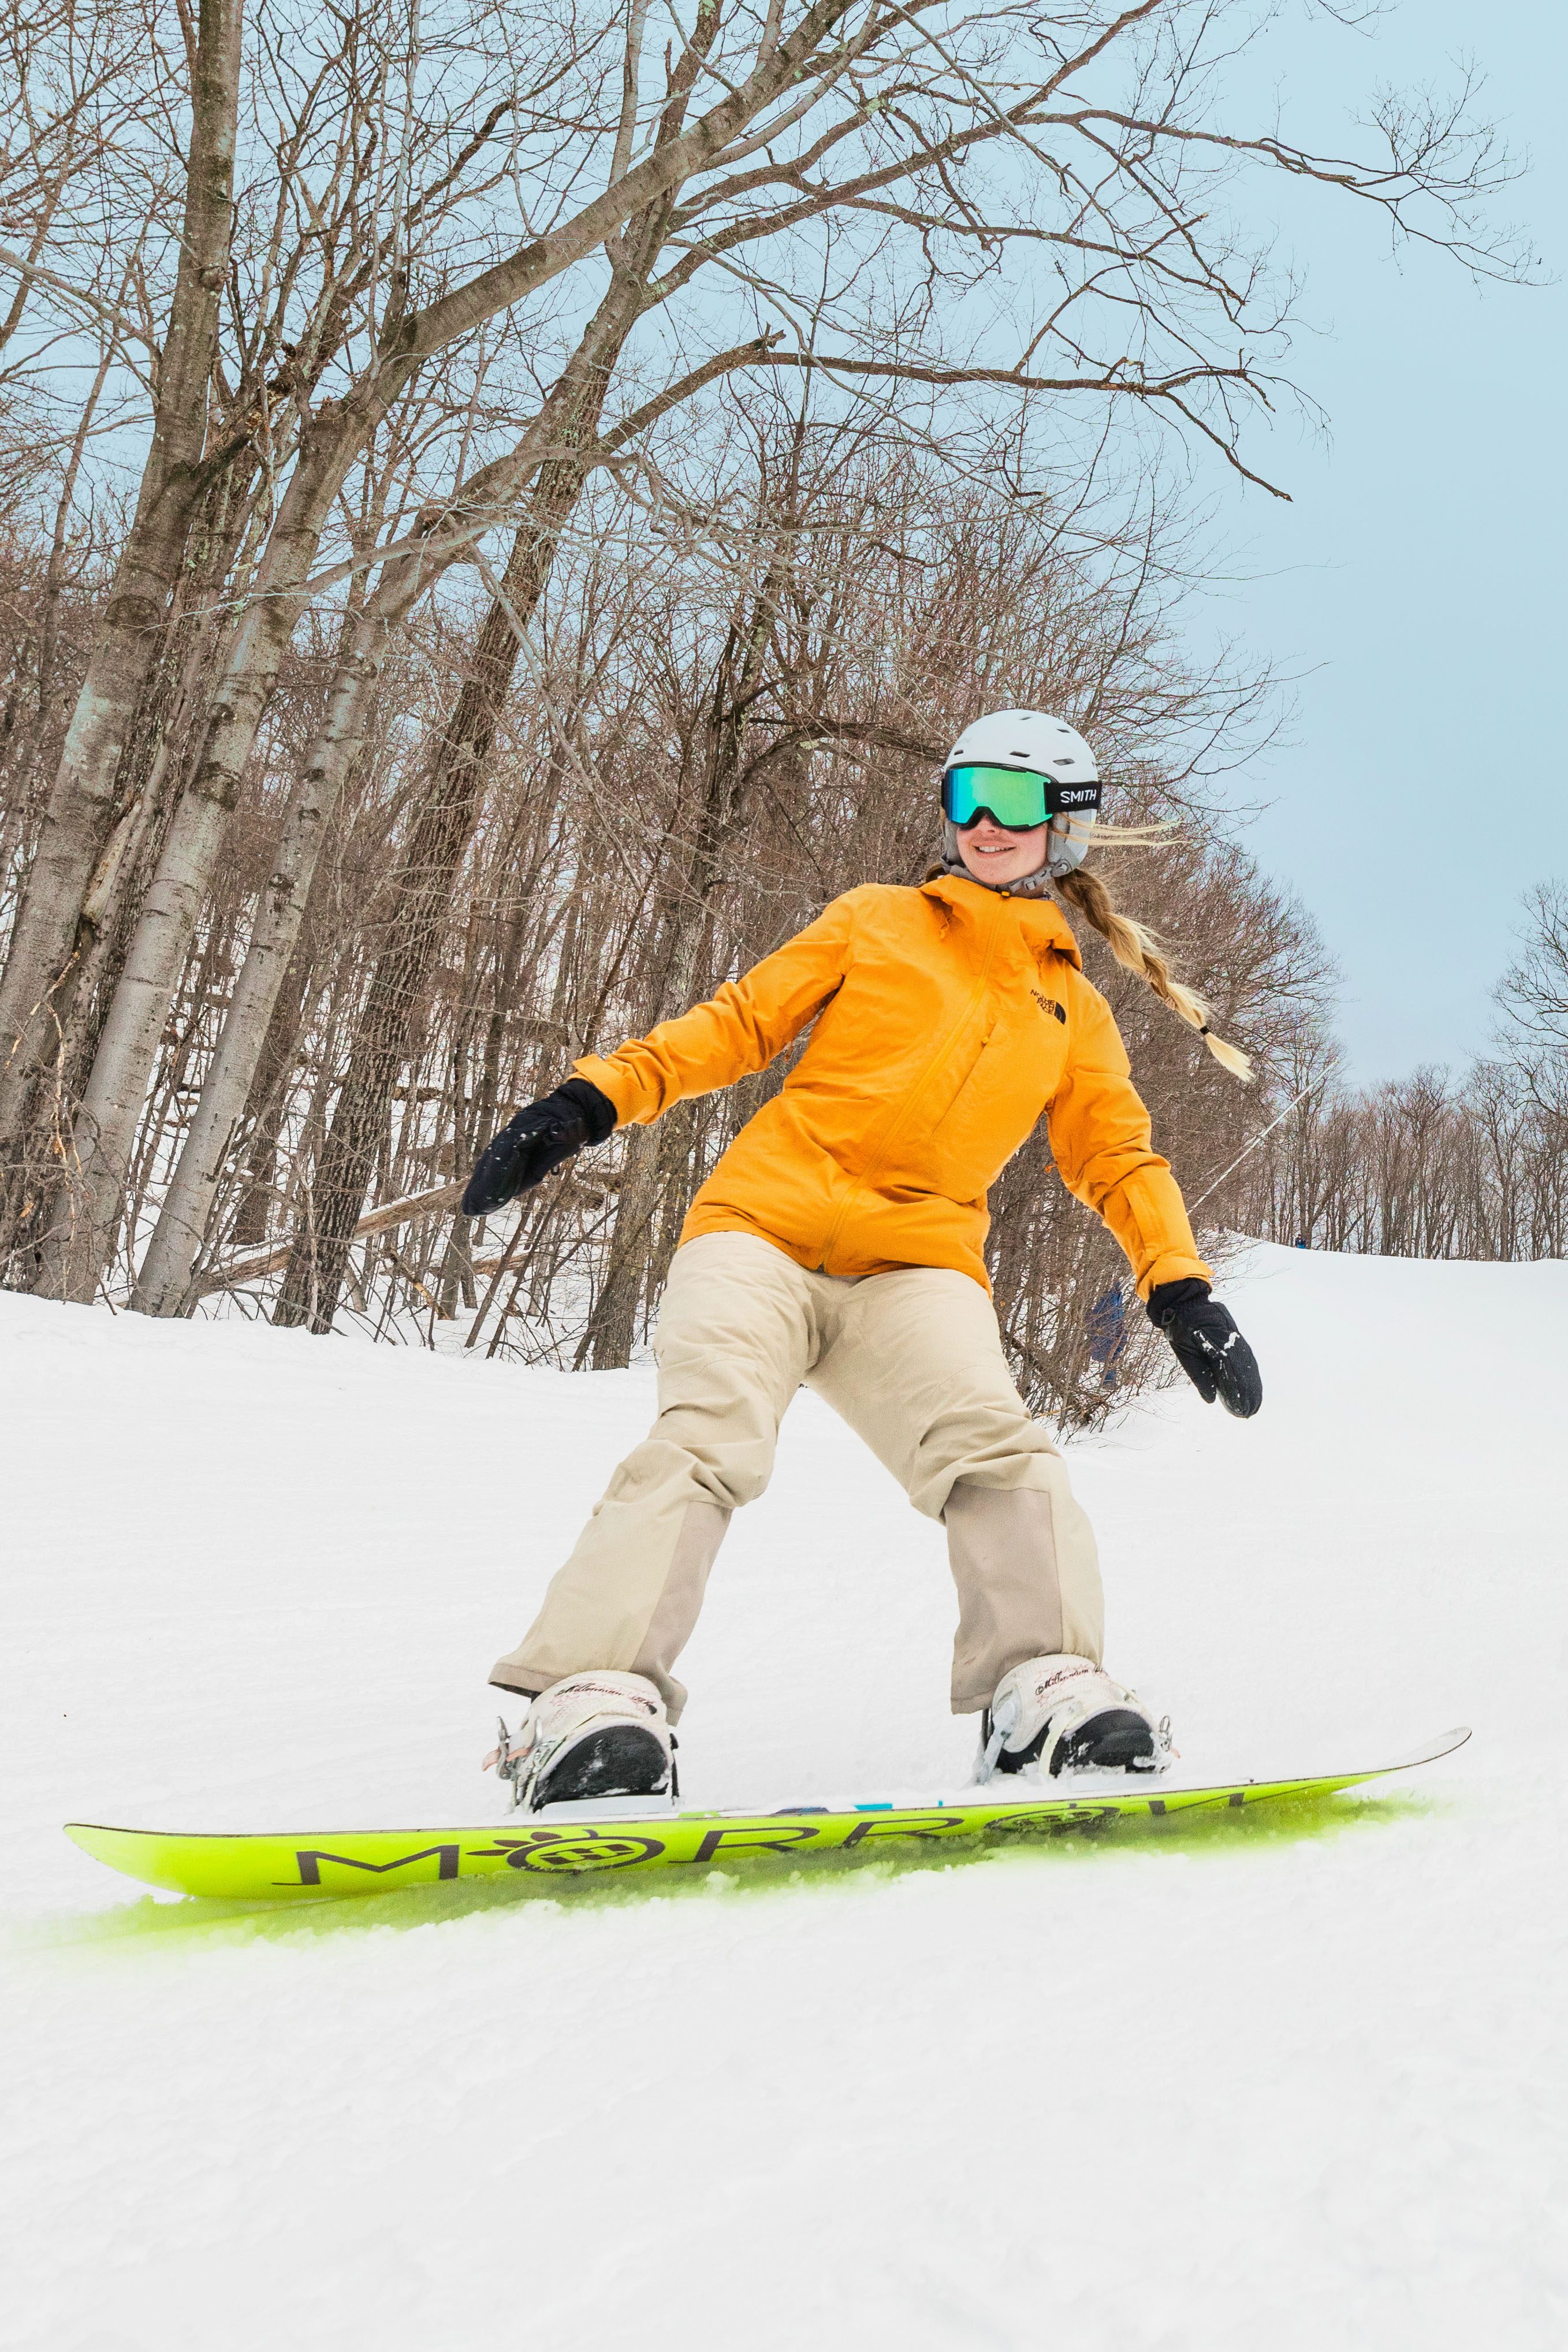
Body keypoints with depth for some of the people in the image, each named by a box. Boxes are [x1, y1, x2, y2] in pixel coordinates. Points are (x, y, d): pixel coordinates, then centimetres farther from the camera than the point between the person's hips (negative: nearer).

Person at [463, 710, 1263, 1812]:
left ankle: (1048, 1691, -21)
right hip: (765, 1224, -2)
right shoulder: (877, 922, 15)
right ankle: (594, 1702, -29)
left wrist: (1182, 1287, 5)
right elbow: (738, 1023, 12)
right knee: (708, 1440, -24)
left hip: (919, 1265, 2)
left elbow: (1119, 1157, 22)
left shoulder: (1076, 1011, 21)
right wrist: (591, 1099, 0)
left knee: (997, 1447, -24)